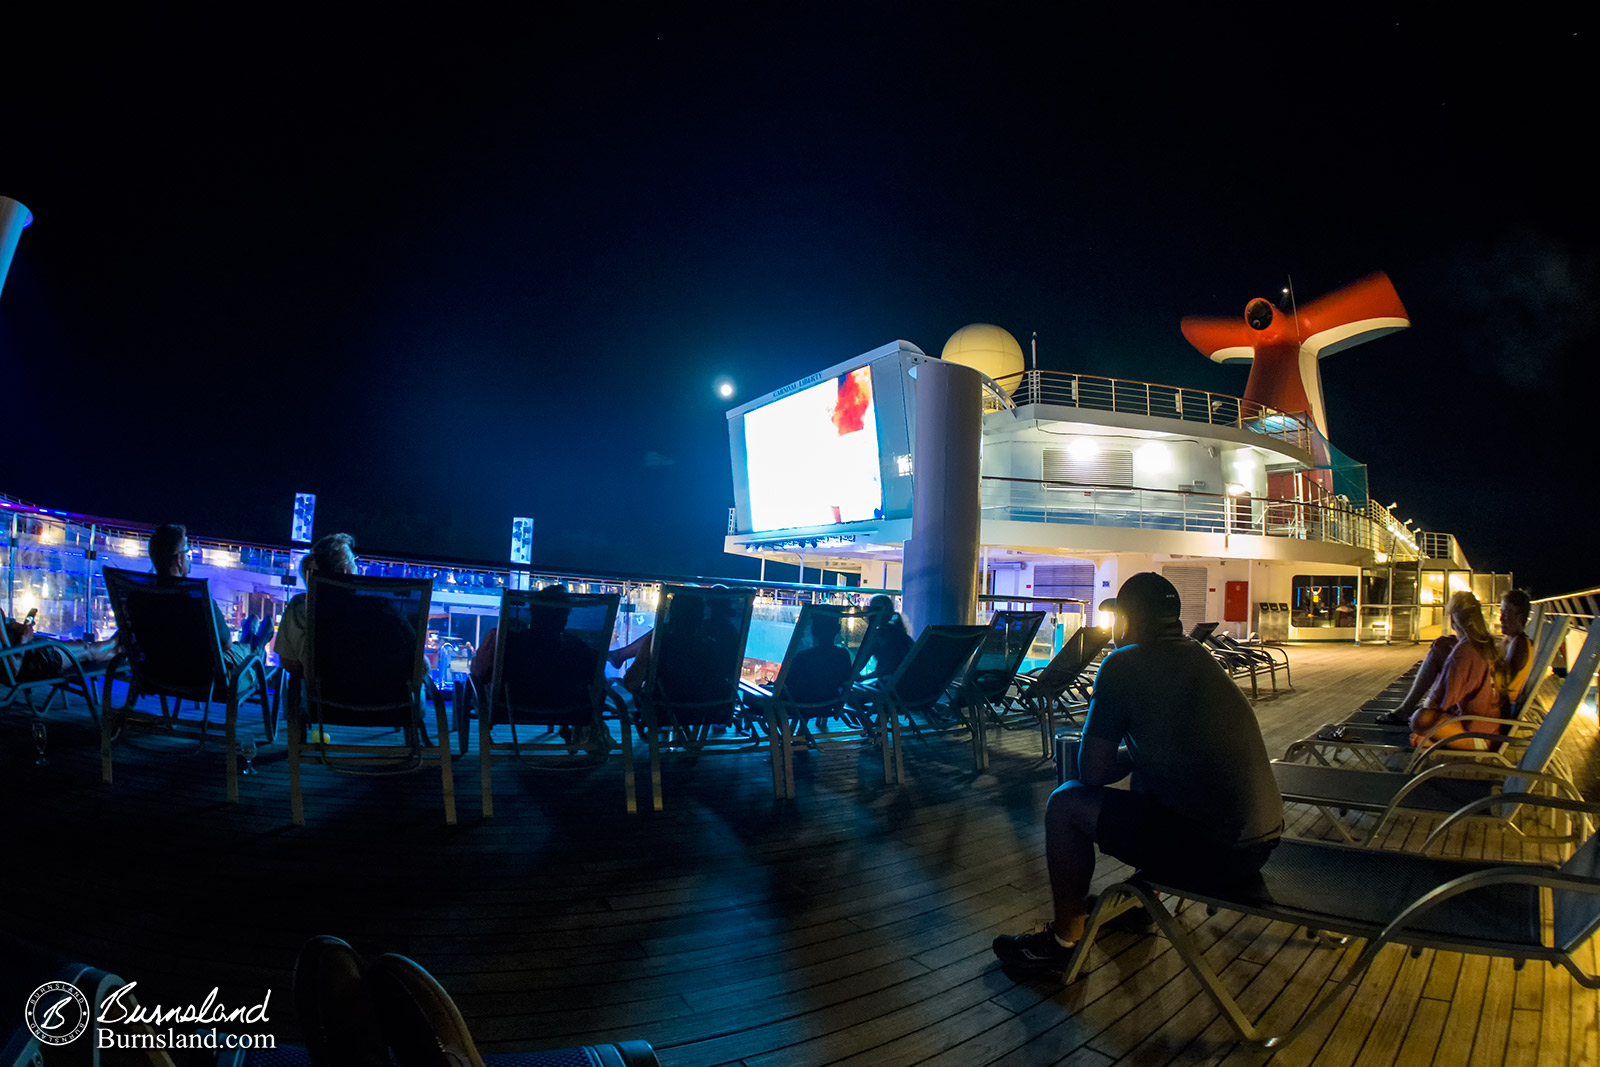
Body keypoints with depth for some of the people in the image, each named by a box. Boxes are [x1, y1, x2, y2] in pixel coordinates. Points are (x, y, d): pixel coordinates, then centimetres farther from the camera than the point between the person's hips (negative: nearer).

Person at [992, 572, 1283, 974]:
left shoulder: (1123, 665, -11)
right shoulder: (1201, 657, 12)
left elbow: (1092, 771, -7)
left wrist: (1129, 757, 10)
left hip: (1211, 851, -8)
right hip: (1263, 839, 8)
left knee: (1066, 803, 4)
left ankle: (1065, 938, 18)